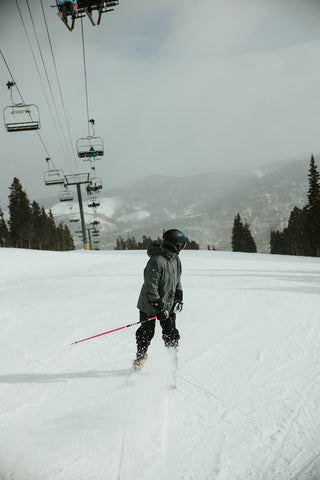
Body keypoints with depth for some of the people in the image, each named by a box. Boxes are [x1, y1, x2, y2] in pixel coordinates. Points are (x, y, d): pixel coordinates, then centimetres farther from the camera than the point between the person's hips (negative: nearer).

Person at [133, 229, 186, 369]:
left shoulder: (176, 260, 2)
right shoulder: (156, 261, -25)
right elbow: (151, 287, -24)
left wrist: (179, 299, 7)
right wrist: (159, 307, -22)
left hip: (169, 305, 6)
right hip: (150, 305, -6)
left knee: (171, 334, 5)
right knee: (146, 333, 9)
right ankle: (141, 356, 32)